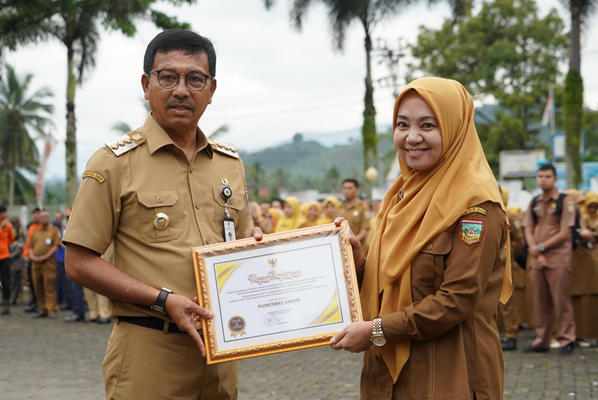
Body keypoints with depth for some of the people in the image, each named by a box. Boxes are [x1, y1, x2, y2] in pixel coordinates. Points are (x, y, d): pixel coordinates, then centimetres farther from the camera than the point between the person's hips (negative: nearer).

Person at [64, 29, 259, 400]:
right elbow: (80, 262, -8)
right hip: (149, 352, -5)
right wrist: (163, 301, -17)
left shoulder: (230, 163, 12)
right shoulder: (115, 163, -4)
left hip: (219, 350, 5)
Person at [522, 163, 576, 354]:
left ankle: (566, 339, 4)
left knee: (561, 300, -4)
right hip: (537, 259, 5)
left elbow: (564, 233, -9)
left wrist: (541, 247, -11)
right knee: (540, 301, 7)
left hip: (558, 259, -5)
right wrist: (537, 253, -7)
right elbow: (528, 230, 8)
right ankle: (541, 341, 13)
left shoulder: (565, 201, -2)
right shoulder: (534, 203, 13)